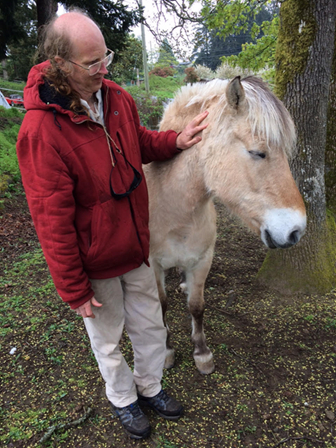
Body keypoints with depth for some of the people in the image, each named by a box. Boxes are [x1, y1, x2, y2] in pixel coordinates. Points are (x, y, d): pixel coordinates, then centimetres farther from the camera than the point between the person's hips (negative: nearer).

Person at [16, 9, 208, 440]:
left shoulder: (117, 98, -4)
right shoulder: (41, 129, -24)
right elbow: (52, 219, -21)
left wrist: (176, 141, -4)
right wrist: (74, 290, -14)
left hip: (136, 246, 6)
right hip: (95, 262, -5)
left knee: (150, 325, 22)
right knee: (108, 338, 19)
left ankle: (149, 385, 51)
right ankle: (123, 398, 49)